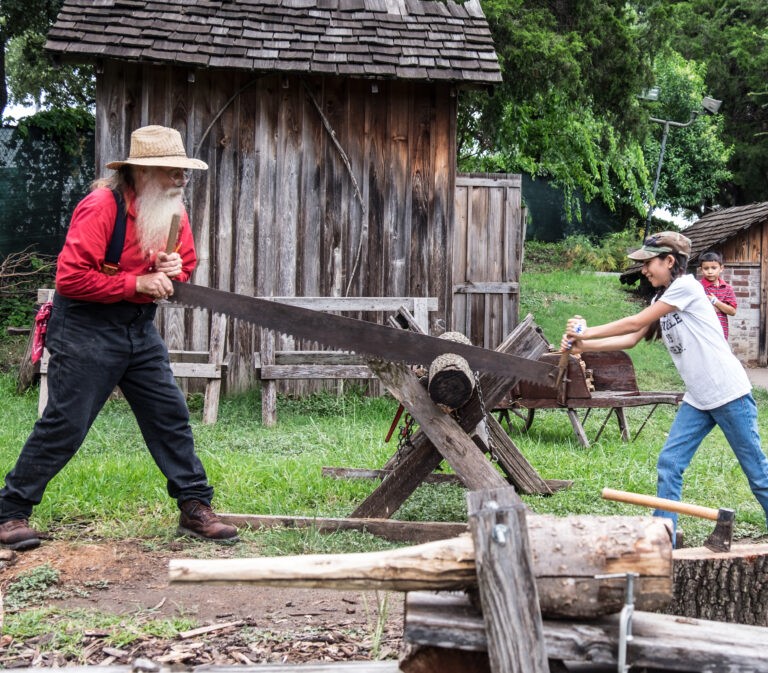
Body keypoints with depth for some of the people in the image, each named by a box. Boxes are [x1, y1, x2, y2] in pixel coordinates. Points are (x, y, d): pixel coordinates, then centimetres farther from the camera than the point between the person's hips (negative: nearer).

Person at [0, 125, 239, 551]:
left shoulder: (172, 211, 5)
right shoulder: (101, 207, -20)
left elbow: (187, 263, 16)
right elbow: (70, 278, -24)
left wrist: (172, 269, -9)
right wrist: (137, 283, -23)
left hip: (140, 329, 7)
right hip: (86, 327, -7)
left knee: (170, 416, 5)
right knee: (64, 425, -5)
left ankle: (195, 509, 14)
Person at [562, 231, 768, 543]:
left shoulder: (686, 287, -14)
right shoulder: (661, 301, 13)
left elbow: (635, 323, -14)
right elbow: (631, 339, 5)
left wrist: (586, 332, -8)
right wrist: (582, 345, -4)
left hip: (730, 394, -8)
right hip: (697, 399, 8)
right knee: (669, 464, 1)